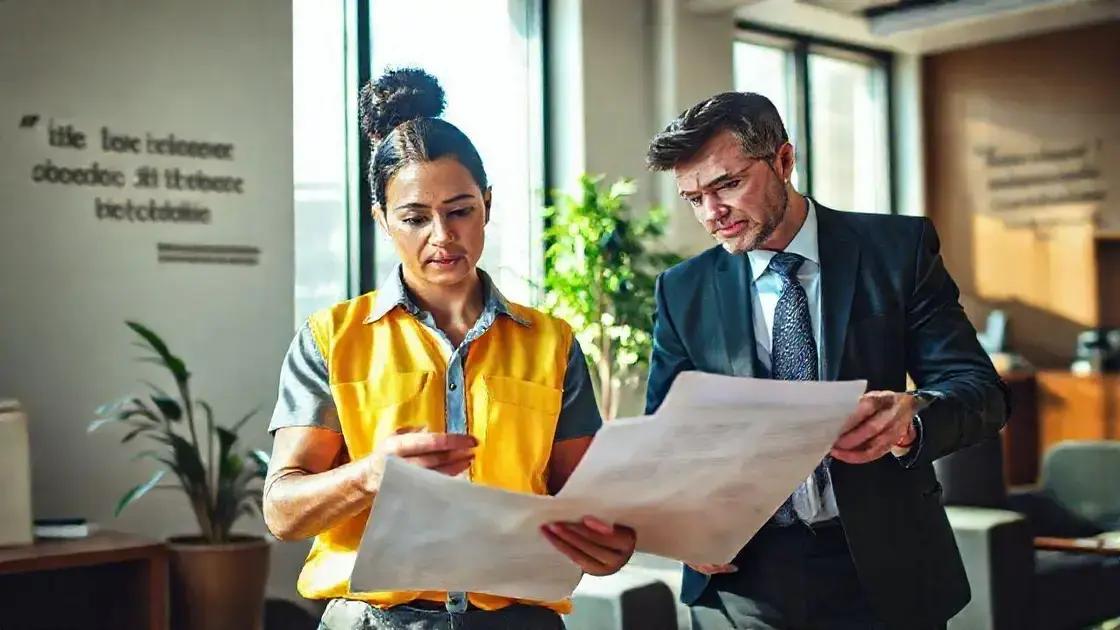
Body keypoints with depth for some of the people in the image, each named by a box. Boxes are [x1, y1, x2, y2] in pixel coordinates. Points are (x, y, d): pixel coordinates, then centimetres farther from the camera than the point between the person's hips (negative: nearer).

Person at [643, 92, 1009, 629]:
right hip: (741, 578, 1)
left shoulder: (898, 248, -4)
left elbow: (980, 390, -7)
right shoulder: (683, 290, 2)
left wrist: (910, 418, -30)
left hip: (883, 566, 0)